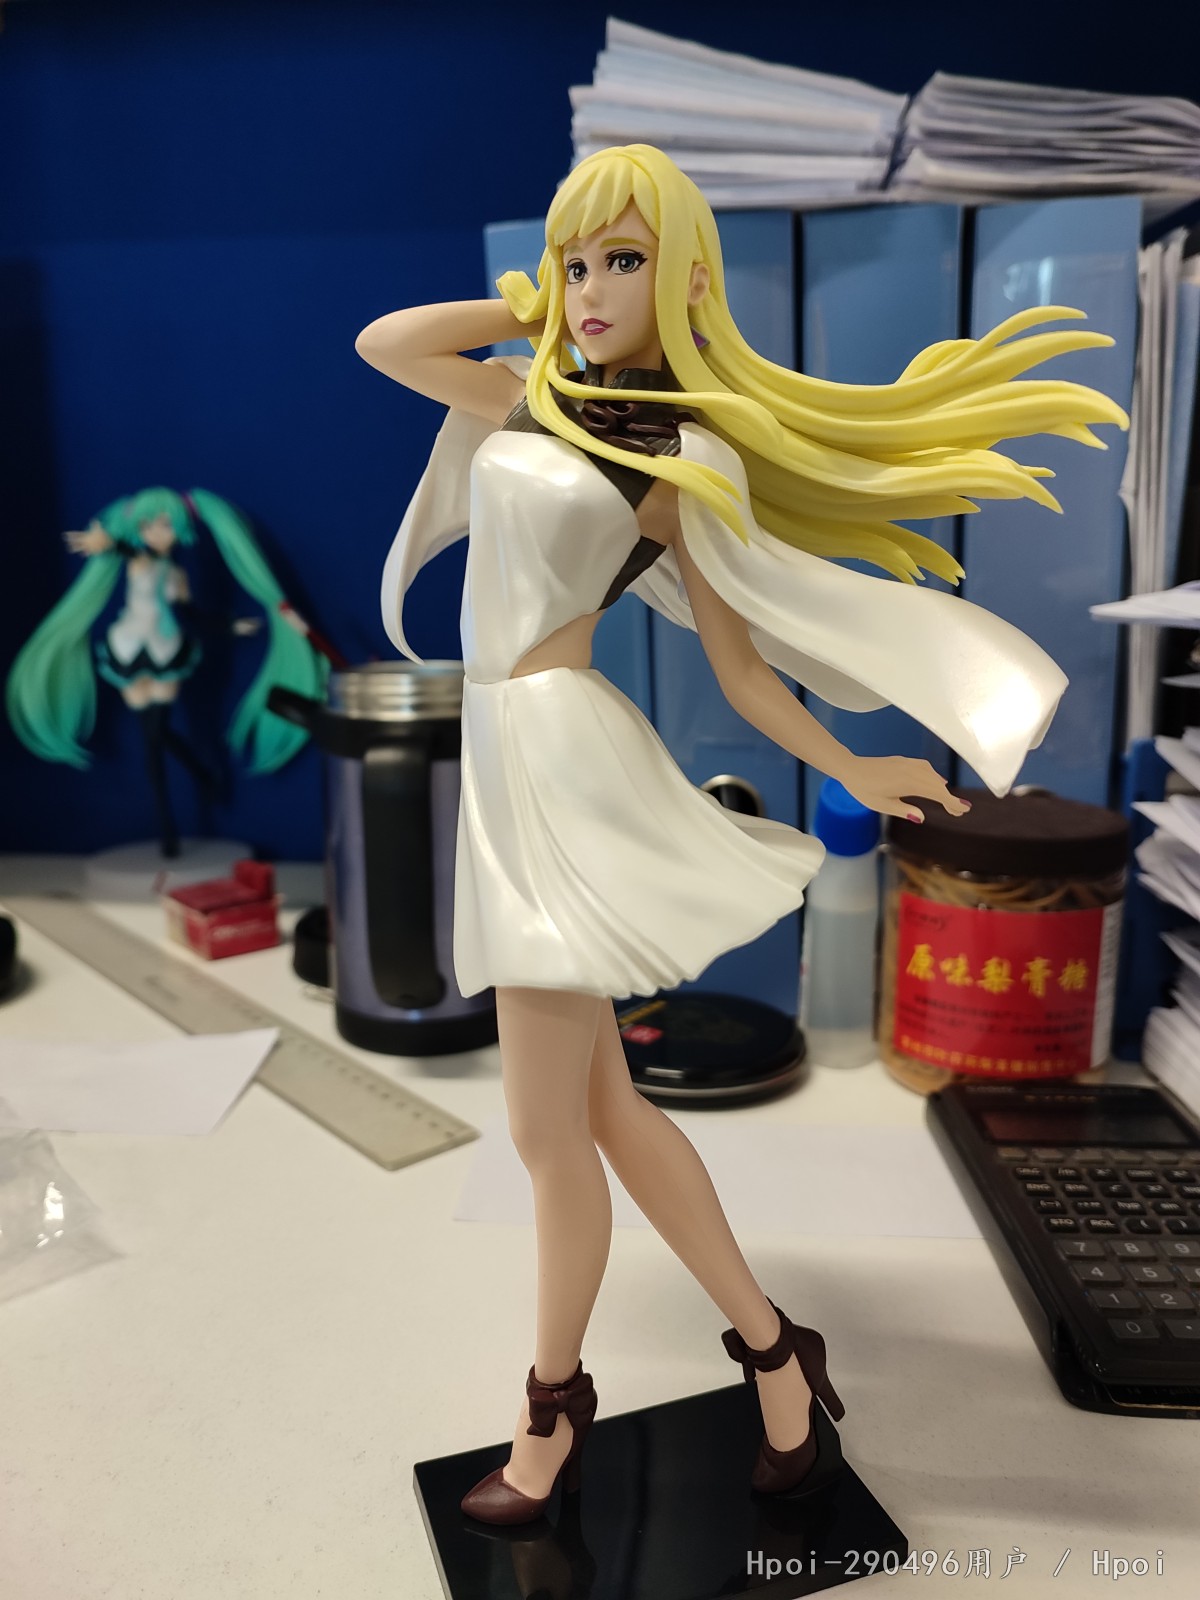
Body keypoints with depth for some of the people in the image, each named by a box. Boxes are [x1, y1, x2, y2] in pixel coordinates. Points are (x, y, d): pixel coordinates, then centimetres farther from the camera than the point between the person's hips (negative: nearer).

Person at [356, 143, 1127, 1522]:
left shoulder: (692, 458, -2)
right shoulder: (534, 398, 16)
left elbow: (738, 668, 2)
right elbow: (384, 343, 14)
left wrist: (851, 771, 1)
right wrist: (529, 308, 15)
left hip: (564, 767, -7)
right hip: (504, 772, 7)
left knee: (546, 1132, 3)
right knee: (603, 1106, 12)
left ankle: (552, 1407, 28)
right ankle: (771, 1351, 28)